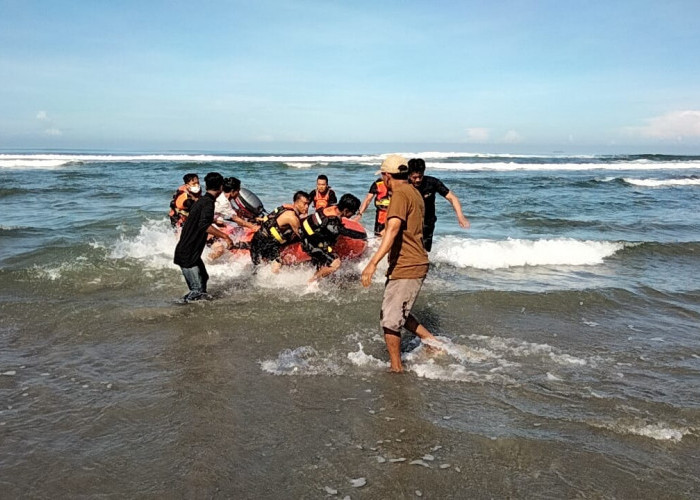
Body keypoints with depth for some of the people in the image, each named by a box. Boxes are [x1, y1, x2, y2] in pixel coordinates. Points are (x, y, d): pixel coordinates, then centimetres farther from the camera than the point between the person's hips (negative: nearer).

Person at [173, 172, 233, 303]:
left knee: (203, 278, 22)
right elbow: (204, 225, -34)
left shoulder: (201, 200, 13)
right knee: (198, 290, -10)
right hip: (187, 255, -10)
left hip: (191, 252, 10)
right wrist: (224, 236, -34)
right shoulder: (208, 202, -17)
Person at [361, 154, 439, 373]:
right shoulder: (415, 193, 16)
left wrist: (373, 262, -37)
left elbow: (393, 228, -30)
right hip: (416, 263, 10)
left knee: (389, 319, -2)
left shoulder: (400, 194, -15)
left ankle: (396, 367, 8)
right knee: (399, 315, 21)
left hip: (405, 267, -10)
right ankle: (433, 342, 23)